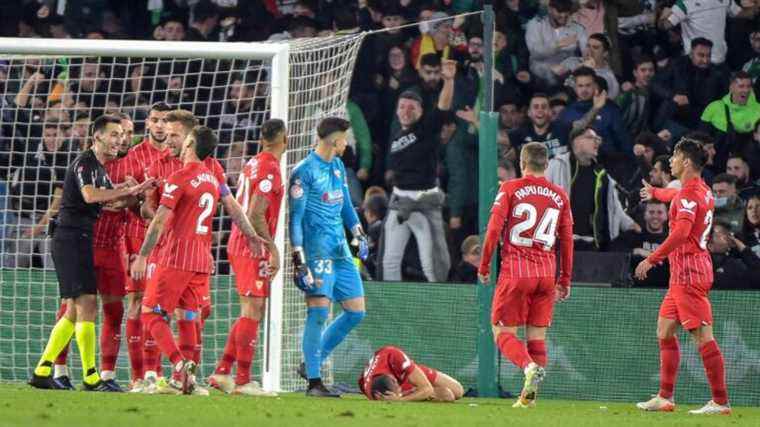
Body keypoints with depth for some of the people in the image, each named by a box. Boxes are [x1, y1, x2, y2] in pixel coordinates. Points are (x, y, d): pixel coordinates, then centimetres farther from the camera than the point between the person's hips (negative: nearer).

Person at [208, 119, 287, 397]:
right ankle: (243, 381, -6)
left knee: (252, 311, 14)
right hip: (254, 248, -9)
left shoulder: (252, 164, 13)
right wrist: (273, 250, -17)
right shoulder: (270, 168, -14)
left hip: (239, 245, 9)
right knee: (253, 311, -6)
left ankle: (222, 373, 14)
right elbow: (256, 215, -20)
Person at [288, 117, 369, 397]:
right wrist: (299, 261, -16)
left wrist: (359, 233, 15)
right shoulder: (304, 171, -9)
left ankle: (312, 363, 17)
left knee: (356, 311, 7)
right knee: (319, 310, -13)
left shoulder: (337, 166, 15)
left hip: (340, 250, 8)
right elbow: (295, 218, -11)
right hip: (317, 249, -8)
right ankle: (313, 381, -10)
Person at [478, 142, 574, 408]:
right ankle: (529, 395, 1)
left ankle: (530, 366, -26)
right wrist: (565, 280, 17)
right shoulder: (560, 195, 10)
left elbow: (494, 229, -7)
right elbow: (567, 240, 11)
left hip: (515, 269, -4)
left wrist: (484, 266, 2)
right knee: (537, 335, 8)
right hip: (546, 273, 4)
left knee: (503, 333, 1)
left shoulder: (510, 189, -1)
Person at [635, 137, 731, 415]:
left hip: (689, 274, -11)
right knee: (665, 332, 14)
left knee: (703, 337, -10)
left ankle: (721, 402, -10)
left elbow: (681, 232, -28)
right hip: (682, 276, 11)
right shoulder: (702, 191, 15)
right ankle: (665, 398, 17)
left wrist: (652, 259, -26)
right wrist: (656, 193, 53)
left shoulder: (689, 194, -16)